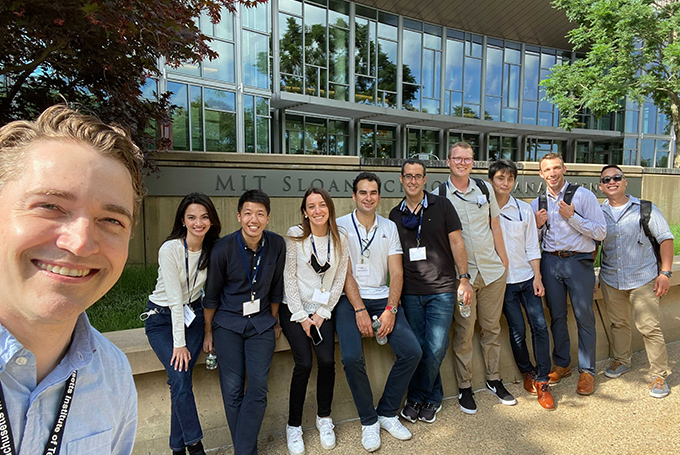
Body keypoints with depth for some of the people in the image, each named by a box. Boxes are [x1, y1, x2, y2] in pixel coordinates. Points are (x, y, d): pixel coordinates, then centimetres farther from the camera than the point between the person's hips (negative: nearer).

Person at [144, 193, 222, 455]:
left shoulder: (213, 248, -8)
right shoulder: (170, 249, -21)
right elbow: (175, 298, -21)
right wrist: (178, 343, -18)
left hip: (193, 314, 3)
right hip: (162, 318, -3)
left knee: (182, 380, -7)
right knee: (180, 379, -15)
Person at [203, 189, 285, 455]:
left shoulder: (277, 245, -7)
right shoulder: (223, 248, -13)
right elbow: (212, 294, -1)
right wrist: (208, 332, 6)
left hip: (261, 322, 2)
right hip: (228, 323, -1)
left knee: (258, 388, -6)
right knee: (232, 389, -1)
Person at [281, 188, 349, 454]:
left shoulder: (340, 238, 2)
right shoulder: (295, 235, -6)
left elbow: (339, 279, 2)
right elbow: (289, 277, -7)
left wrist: (323, 313, -4)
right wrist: (302, 317, -8)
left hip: (324, 309, 2)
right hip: (294, 309, -2)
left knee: (327, 360, -13)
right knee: (304, 363, -15)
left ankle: (324, 417, 13)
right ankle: (293, 425, 7)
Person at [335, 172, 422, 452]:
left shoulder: (389, 227, 10)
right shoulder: (341, 226, 0)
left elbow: (397, 273, 4)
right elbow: (346, 273, -7)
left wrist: (390, 309, -10)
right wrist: (360, 310, -16)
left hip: (382, 298, 4)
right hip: (350, 299, -3)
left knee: (412, 352, -12)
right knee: (352, 357, -24)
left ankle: (387, 413, 10)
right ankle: (368, 421, 2)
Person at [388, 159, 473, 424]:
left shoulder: (441, 206, 2)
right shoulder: (395, 215, 9)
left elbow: (456, 243, 2)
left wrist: (464, 278, -3)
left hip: (441, 289, -2)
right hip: (410, 292, 3)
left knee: (436, 348, -4)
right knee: (416, 348, 7)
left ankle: (416, 397, 17)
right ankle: (432, 397, 27)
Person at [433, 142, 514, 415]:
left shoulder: (485, 188, 7)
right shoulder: (439, 195, -3)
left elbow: (495, 226, 13)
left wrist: (504, 261, 11)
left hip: (492, 270, 3)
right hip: (462, 273, -3)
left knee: (492, 327, 13)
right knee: (464, 332, 2)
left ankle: (494, 380, 31)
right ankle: (464, 387, 18)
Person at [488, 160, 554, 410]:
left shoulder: (524, 209, 6)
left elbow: (532, 247, 8)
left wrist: (538, 277, 1)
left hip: (526, 277, 3)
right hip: (501, 280, -3)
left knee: (540, 326, -3)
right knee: (517, 331, 1)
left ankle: (541, 381, 11)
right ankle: (528, 373, 25)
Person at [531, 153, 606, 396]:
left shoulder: (583, 195, -3)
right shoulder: (537, 203, 9)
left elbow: (601, 232, -9)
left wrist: (572, 216, -18)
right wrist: (537, 225, -6)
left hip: (579, 261, -3)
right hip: (550, 261, 3)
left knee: (584, 317, 2)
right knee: (557, 316, 11)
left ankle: (587, 371, 18)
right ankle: (562, 364, 27)